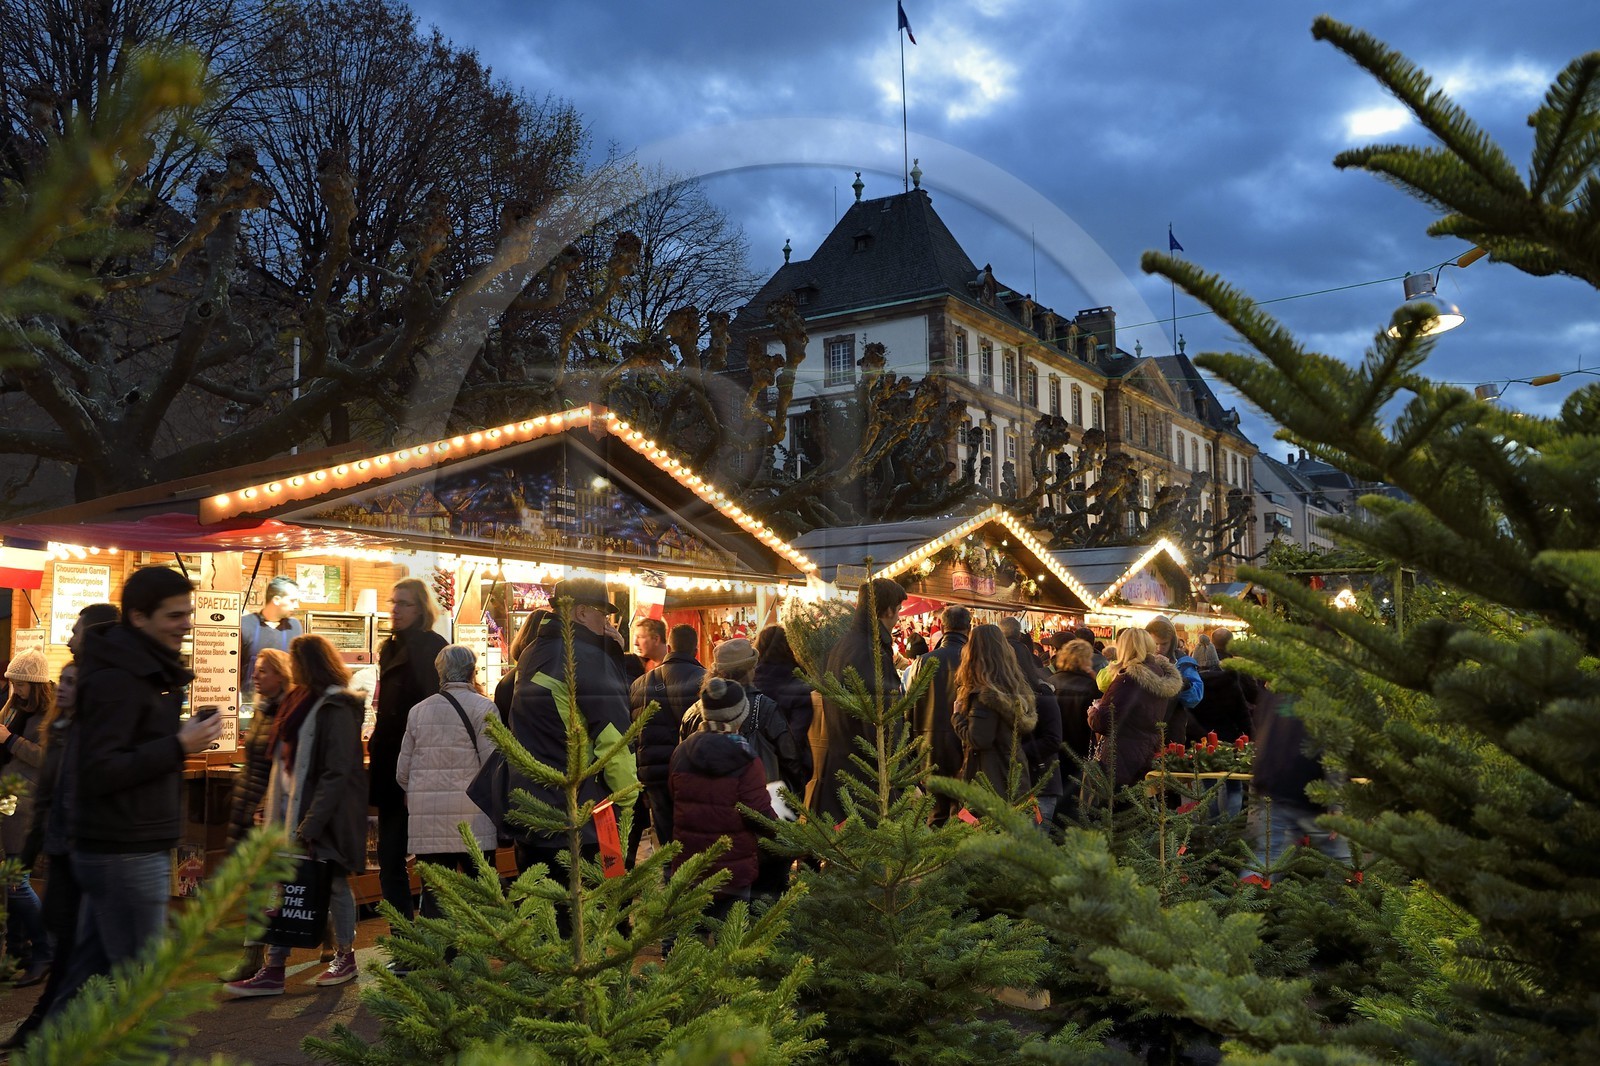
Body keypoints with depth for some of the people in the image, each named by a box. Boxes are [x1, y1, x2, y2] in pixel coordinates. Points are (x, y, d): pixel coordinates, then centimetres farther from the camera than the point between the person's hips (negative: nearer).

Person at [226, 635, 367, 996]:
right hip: (294, 810, 8)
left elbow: (336, 773, -19)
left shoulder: (336, 708, -15)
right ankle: (273, 970, 10)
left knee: (334, 884, 6)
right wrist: (275, 809, 12)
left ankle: (346, 958, 22)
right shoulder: (301, 701, 11)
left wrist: (311, 826, -21)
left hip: (325, 815, -8)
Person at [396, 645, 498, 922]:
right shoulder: (482, 707, -5)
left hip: (426, 824, 4)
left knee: (433, 898, 7)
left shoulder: (418, 711, 9)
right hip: (472, 821, -3)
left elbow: (402, 773, 11)